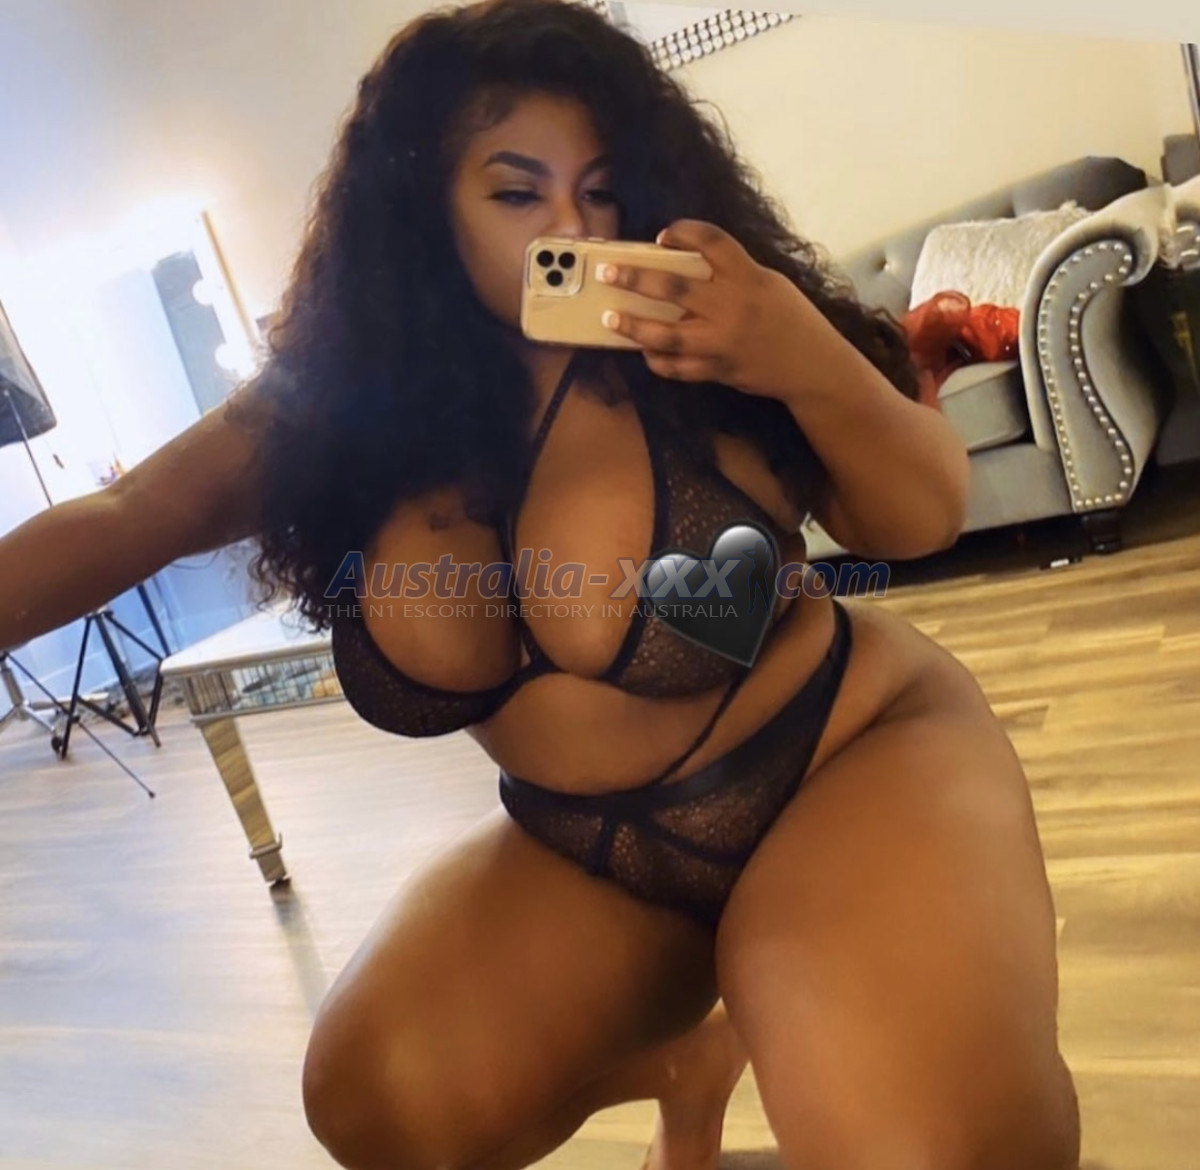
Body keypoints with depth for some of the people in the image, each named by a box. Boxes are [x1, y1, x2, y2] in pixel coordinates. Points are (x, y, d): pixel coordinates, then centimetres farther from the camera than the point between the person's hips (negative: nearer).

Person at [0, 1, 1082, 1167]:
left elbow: (923, 520, -13)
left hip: (853, 758, -4)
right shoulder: (343, 399, -7)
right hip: (586, 851, 5)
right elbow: (116, 522, -6)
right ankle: (682, 1051, 17)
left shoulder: (696, 342, -16)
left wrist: (811, 361, -32)